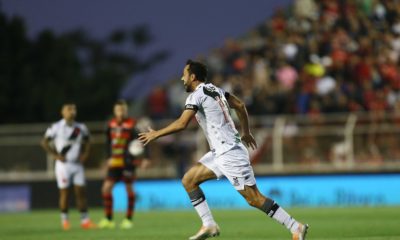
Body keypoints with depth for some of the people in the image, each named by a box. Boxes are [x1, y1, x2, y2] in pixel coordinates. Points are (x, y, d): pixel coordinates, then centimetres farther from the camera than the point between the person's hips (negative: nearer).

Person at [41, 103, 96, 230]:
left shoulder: (81, 128, 7)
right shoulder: (56, 127, -7)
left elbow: (86, 143, 21)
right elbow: (45, 142, 0)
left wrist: (84, 154, 5)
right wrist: (55, 155, -7)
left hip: (77, 164, 4)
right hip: (63, 164, -4)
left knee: (81, 191, 3)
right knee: (64, 192, -2)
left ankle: (85, 220, 7)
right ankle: (64, 220, 8)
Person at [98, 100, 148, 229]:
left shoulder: (131, 125, -8)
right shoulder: (111, 124, 7)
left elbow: (138, 140, -10)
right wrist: (109, 157, 17)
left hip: (128, 161, -5)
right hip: (115, 161, 5)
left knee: (129, 188, 2)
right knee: (106, 187, -2)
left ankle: (128, 219, 13)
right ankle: (108, 219, 7)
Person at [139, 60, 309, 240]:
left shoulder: (196, 95, -11)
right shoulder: (215, 90, 15)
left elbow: (182, 124, -21)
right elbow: (240, 105, 22)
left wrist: (155, 134, -10)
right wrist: (246, 132, 32)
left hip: (229, 153, -10)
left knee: (254, 198, -10)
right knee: (188, 180, 10)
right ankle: (209, 225, 6)